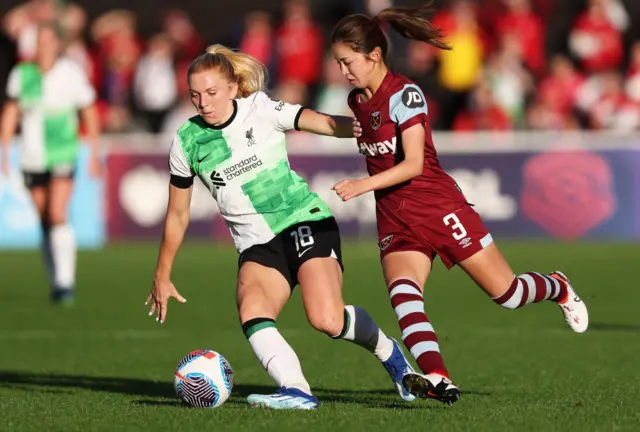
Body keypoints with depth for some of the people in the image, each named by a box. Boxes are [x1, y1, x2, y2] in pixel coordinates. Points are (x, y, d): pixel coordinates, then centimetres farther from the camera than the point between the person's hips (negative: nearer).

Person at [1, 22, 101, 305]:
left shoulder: (71, 74, -5)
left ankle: (65, 282, -17)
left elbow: (89, 113, 3)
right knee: (45, 222, 9)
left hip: (62, 155, -3)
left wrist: (95, 154, 5)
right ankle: (56, 282, 21)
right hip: (31, 157, 4)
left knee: (58, 216, -17)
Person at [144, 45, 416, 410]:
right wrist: (163, 276, 18)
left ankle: (387, 350, 8)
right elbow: (178, 215, 14)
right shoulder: (187, 142, 3)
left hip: (306, 220, -3)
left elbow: (324, 123, -15)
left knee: (327, 320, -22)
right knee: (251, 312, -29)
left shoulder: (260, 110, -4)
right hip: (257, 246, 3)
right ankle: (298, 392, -38)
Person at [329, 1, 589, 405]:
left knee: (505, 292, 3)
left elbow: (413, 164, -25)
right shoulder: (357, 101, 8)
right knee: (403, 294, -24)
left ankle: (559, 289, 36)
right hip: (395, 219, 6)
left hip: (439, 205, -6)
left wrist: (366, 184, -35)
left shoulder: (404, 94, -16)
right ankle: (438, 379, -39)